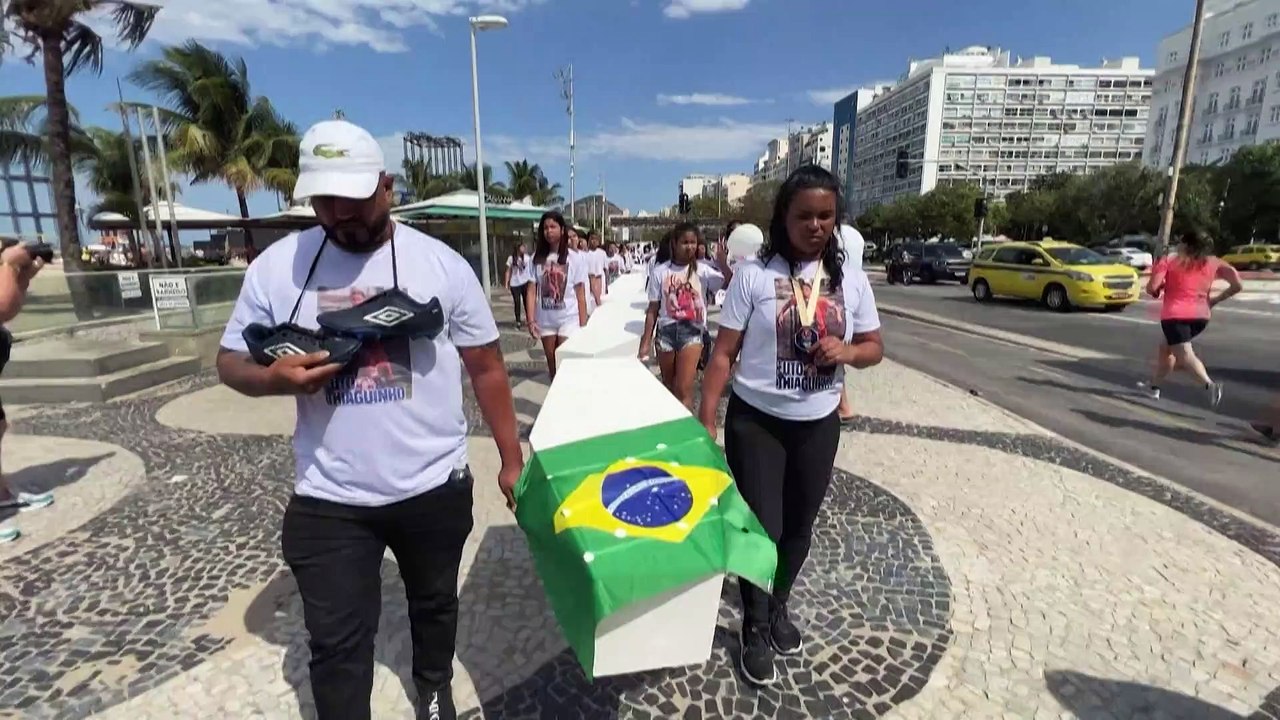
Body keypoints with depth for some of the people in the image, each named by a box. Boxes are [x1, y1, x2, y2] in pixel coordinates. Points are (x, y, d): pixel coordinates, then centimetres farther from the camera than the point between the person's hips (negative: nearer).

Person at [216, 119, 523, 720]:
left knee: (435, 603, 24)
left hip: (435, 487, 1)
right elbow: (232, 362, 6)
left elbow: (487, 368, -2)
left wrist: (512, 459, -1)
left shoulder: (441, 263, -7)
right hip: (327, 500, 0)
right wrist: (274, 379, -19)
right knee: (336, 643, 12)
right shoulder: (276, 265, -3)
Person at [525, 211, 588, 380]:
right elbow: (532, 291, 0)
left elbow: (580, 293, -4)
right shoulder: (537, 258, 1)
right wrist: (531, 320, -7)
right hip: (545, 320, 3)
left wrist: (583, 324, -6)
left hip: (569, 319, -3)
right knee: (552, 365, 14)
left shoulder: (575, 258, -5)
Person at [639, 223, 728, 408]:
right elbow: (653, 309, 4)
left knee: (684, 389, -10)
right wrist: (646, 341, 4)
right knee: (669, 386, 16)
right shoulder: (660, 272, 1)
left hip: (692, 331, -2)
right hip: (666, 331, 2)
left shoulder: (703, 270, -2)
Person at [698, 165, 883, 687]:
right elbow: (724, 352, -10)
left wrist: (848, 351, -17)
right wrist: (705, 420, -14)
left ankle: (779, 607, 46)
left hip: (818, 425, 4)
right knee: (762, 526, 3)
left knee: (800, 526, 19)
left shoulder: (850, 278, 0)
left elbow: (874, 347, 7)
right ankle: (754, 630, 29)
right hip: (755, 422, -3)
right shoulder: (754, 273, -11)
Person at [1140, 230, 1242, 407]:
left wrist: (1159, 292, 12)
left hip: (1175, 316, -6)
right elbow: (1237, 285, 0)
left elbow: (1151, 288, -11)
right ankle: (1154, 386, 31)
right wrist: (1215, 300, 13)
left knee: (1185, 355, -11)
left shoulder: (1169, 261, -2)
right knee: (1166, 348, 24)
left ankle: (1210, 385, -37)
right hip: (1201, 316, 6)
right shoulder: (1213, 263, 8)